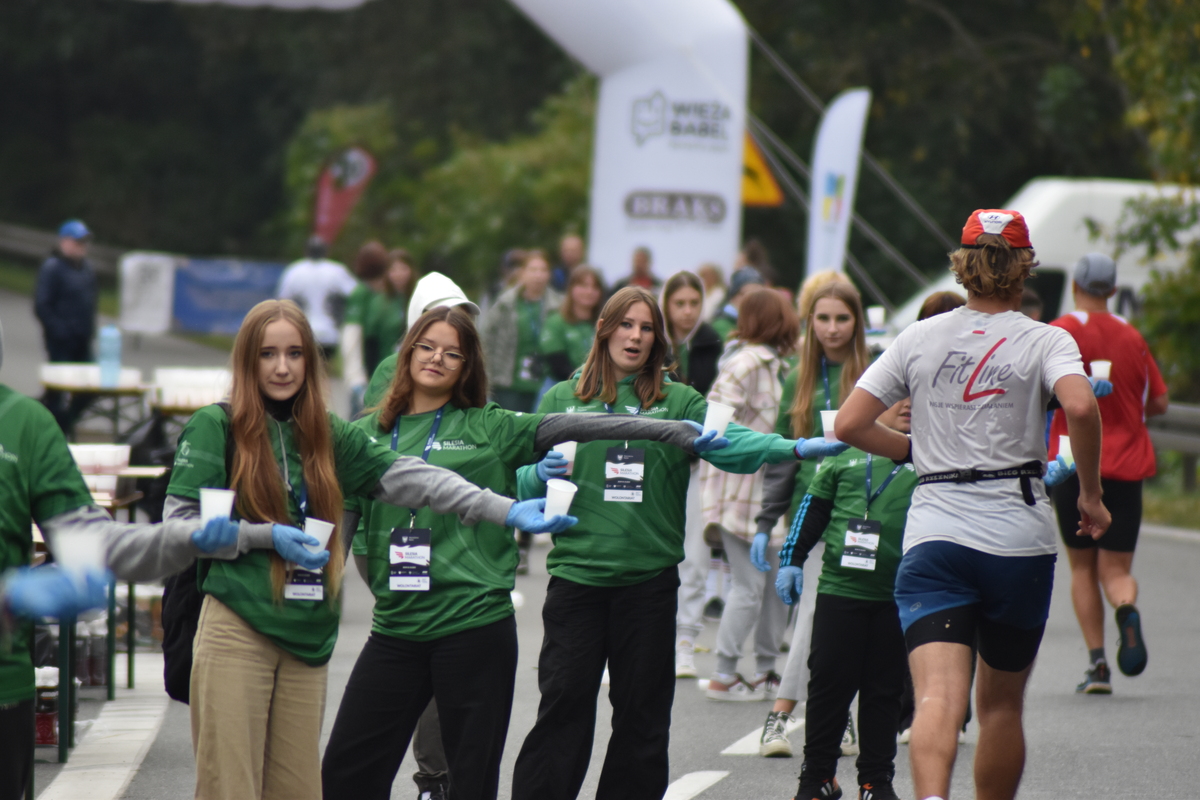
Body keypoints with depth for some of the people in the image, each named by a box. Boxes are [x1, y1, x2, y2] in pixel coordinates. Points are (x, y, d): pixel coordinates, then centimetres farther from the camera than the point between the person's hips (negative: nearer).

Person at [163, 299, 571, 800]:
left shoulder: (328, 435, 14)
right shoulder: (215, 427, 0)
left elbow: (407, 477, 5)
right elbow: (180, 523, -4)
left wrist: (507, 510, -6)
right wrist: (266, 536, -13)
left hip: (307, 640, 5)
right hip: (236, 631, -5)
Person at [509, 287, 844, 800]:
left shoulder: (679, 403, 8)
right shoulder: (562, 400, 9)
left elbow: (730, 444, -9)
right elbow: (523, 478, 9)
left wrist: (796, 448, -26)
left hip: (649, 579, 1)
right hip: (576, 573, -1)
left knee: (642, 712, 6)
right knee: (563, 704, -6)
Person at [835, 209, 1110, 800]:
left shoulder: (919, 339, 9)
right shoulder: (1046, 341, 1)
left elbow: (849, 424, 5)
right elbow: (1080, 406, -19)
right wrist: (1090, 495, -6)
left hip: (933, 533, 0)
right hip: (1019, 536, 0)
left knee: (939, 695, -16)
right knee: (1001, 702, 17)